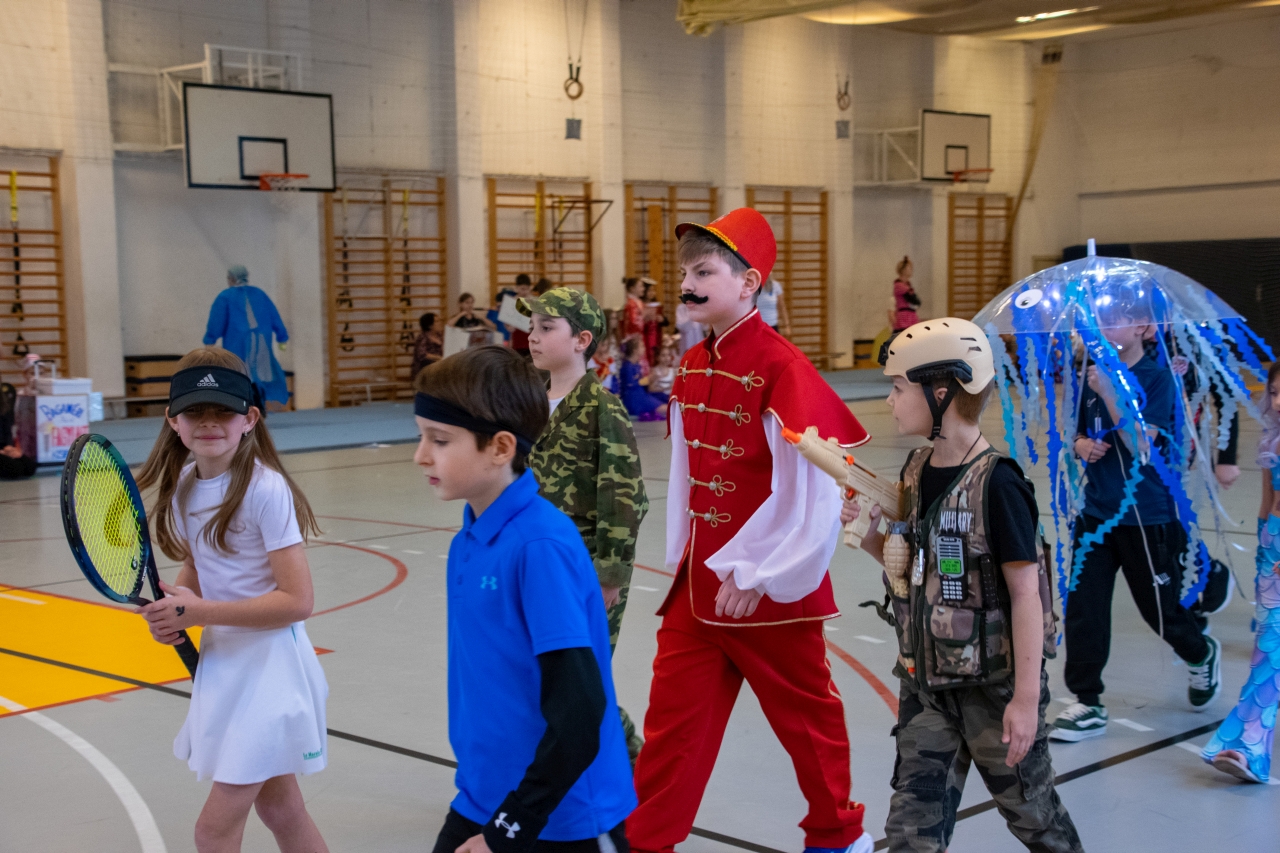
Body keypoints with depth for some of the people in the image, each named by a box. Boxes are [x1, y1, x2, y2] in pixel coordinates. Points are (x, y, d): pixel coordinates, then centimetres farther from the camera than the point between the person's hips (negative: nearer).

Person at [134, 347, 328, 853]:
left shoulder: (265, 488, -20)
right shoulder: (183, 483, 2)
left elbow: (297, 601, -22)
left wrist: (198, 612, -22)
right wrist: (173, 609, -3)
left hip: (268, 667, -8)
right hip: (222, 661, 8)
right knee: (280, 808, 21)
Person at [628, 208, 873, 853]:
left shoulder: (781, 368, -18)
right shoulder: (691, 367, 5)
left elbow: (807, 489, -19)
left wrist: (754, 574, -15)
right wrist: (682, 556, 10)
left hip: (768, 584, -6)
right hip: (699, 577, 6)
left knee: (804, 714, 13)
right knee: (672, 715, 8)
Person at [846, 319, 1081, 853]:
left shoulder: (996, 483, -18)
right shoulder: (917, 470, 4)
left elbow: (1025, 592, -18)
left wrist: (1027, 696, -19)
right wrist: (868, 536, -5)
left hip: (994, 684, -6)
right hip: (926, 682, 6)